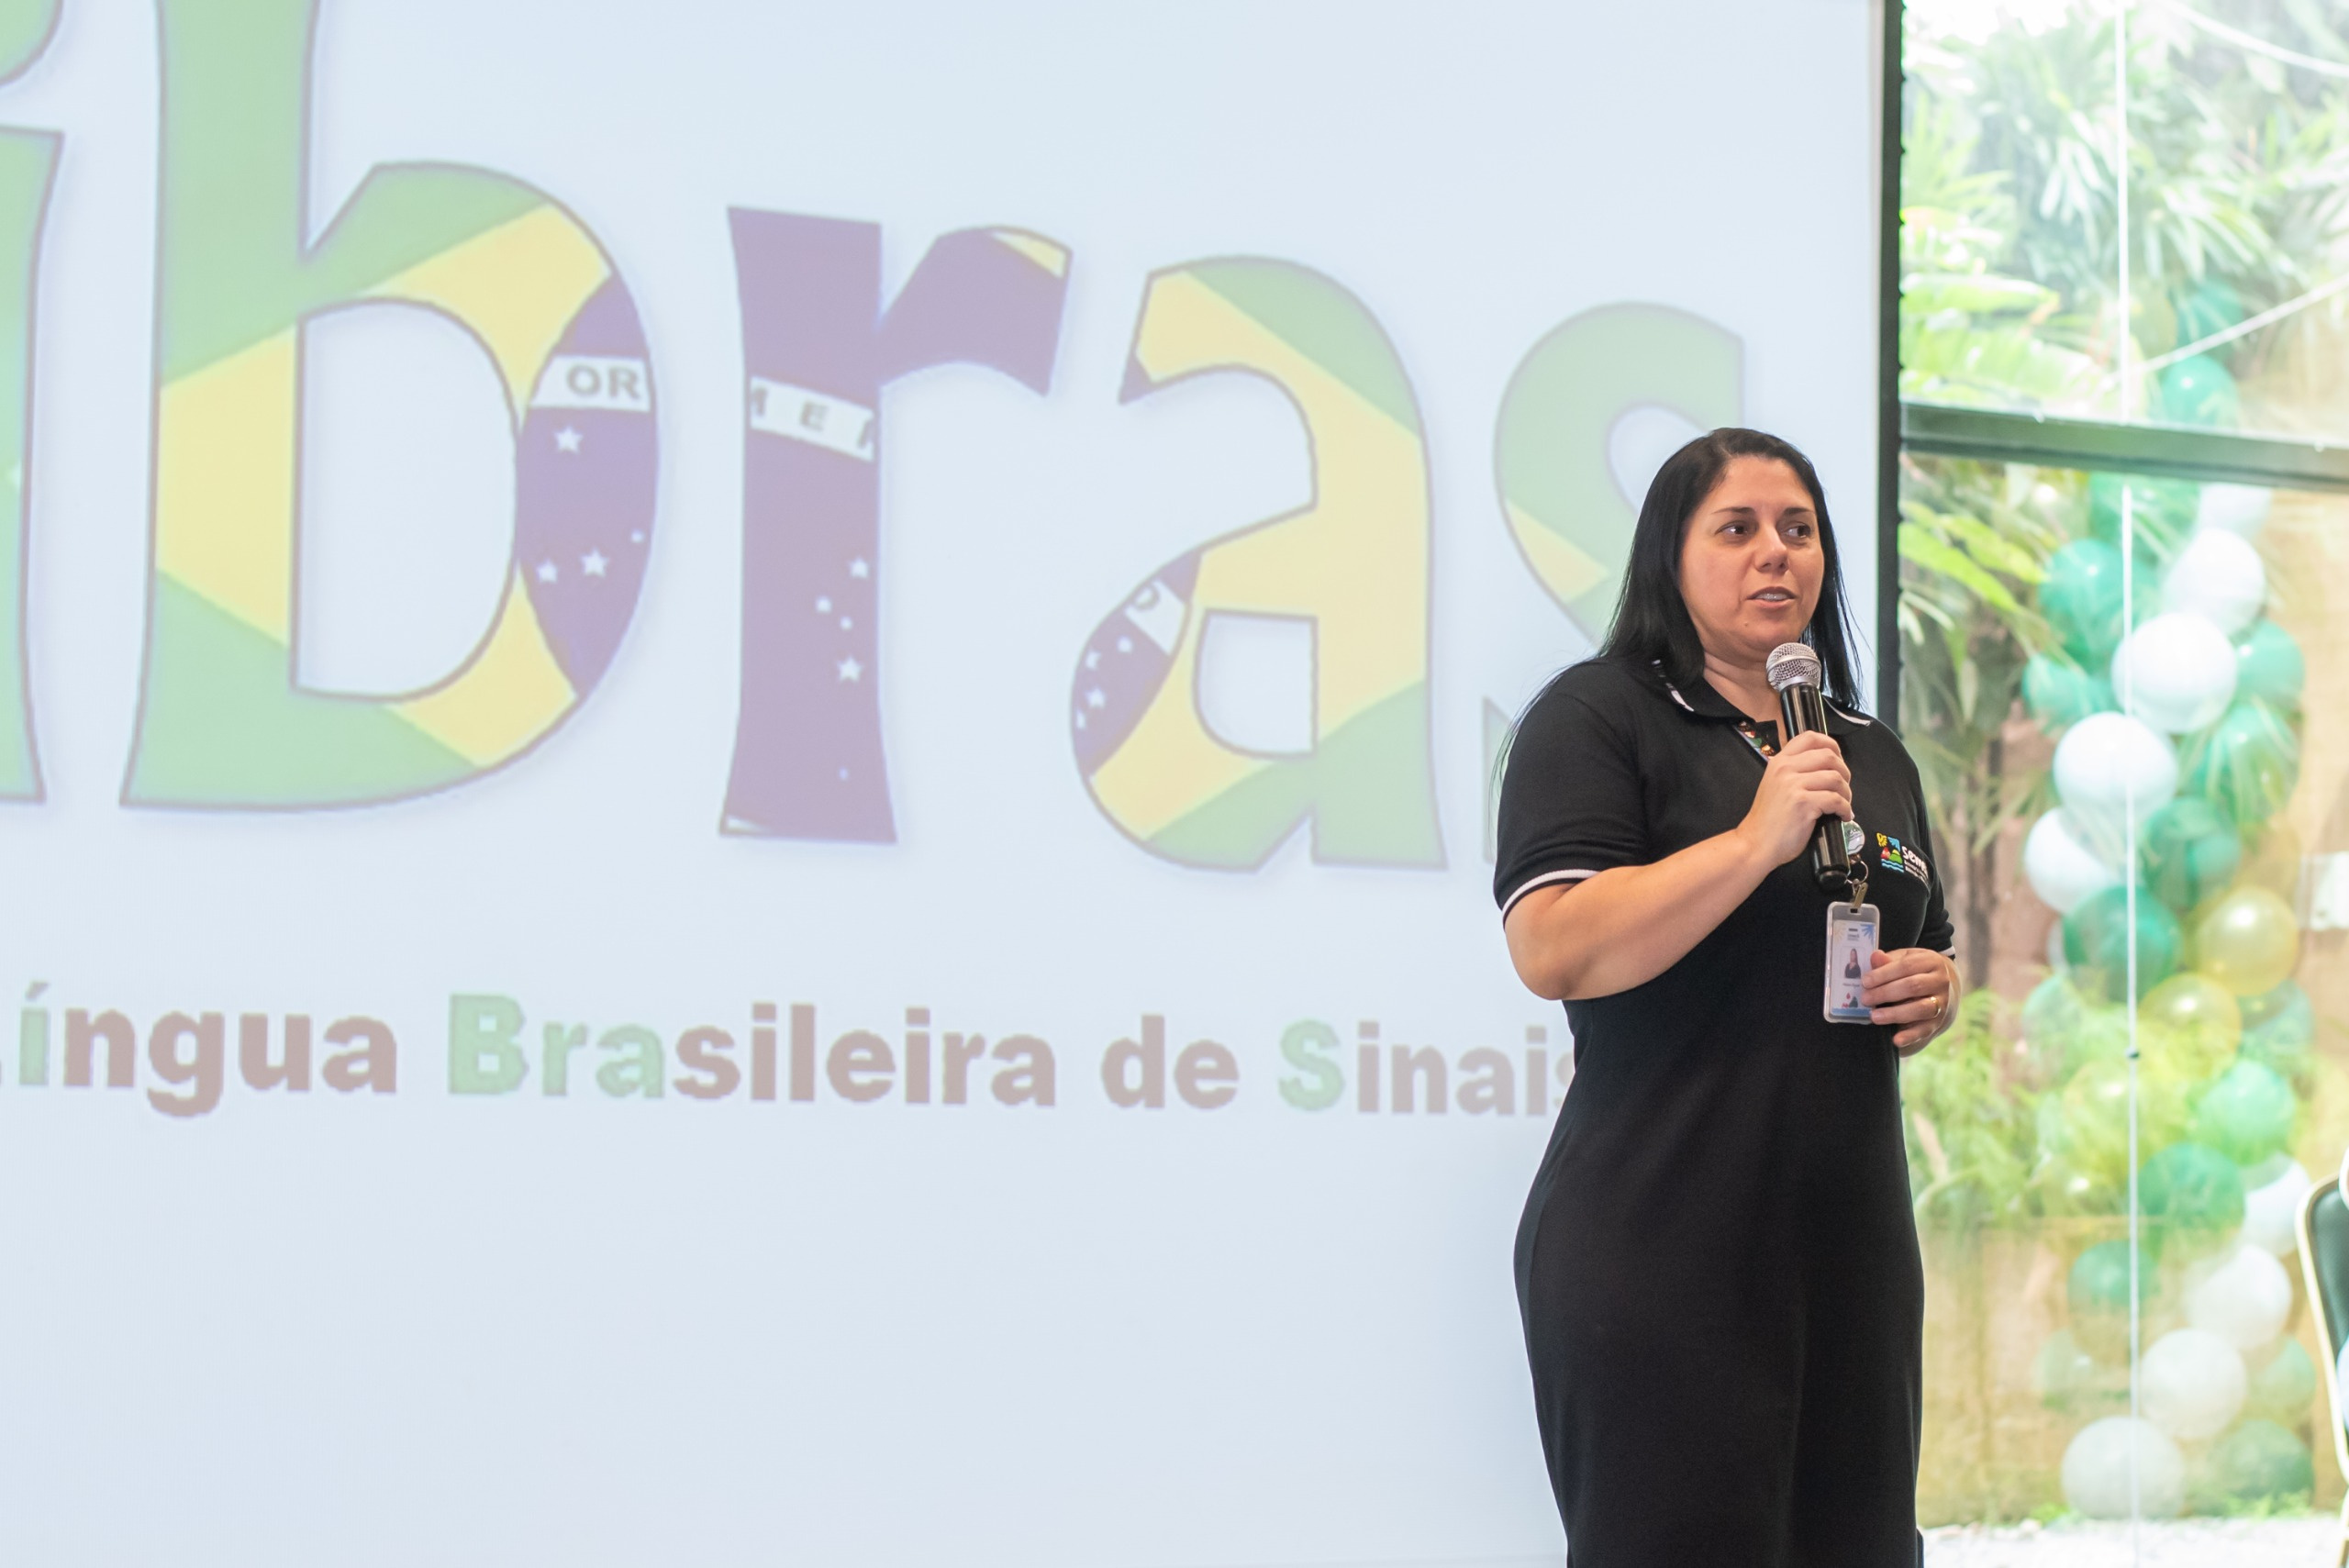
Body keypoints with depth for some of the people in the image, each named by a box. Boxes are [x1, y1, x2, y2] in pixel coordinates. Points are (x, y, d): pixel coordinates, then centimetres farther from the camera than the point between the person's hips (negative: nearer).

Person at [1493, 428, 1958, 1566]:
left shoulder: (1873, 756, 20)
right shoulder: (1600, 715, -2)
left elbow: (1927, 951, 31)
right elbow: (1552, 950, -15)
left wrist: (1935, 992, 7)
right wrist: (1759, 839, -18)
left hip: (1851, 1246, 7)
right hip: (1660, 1250, -7)